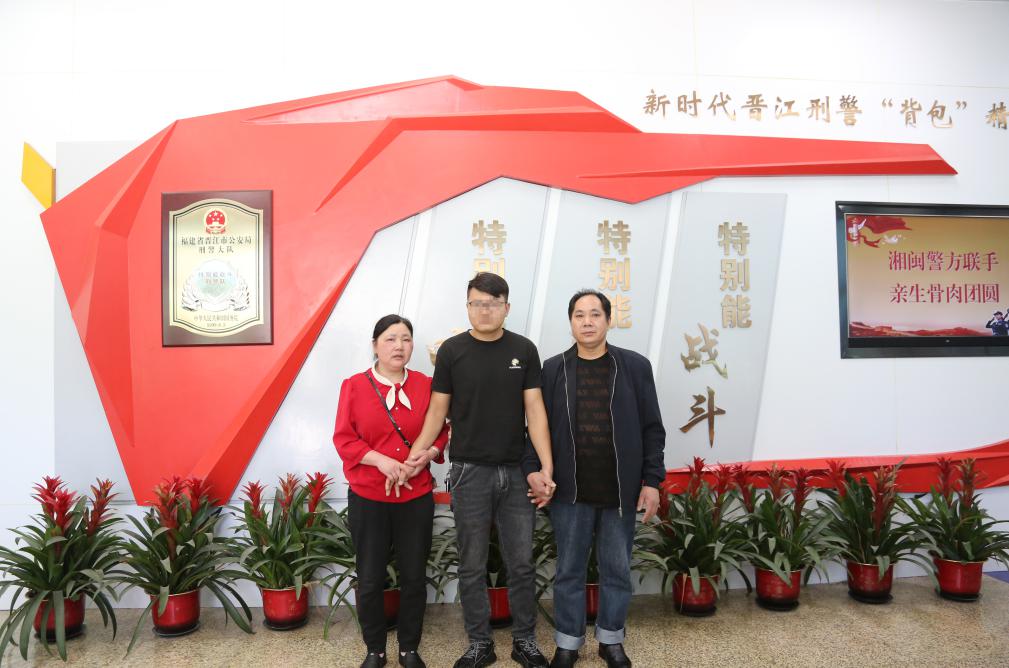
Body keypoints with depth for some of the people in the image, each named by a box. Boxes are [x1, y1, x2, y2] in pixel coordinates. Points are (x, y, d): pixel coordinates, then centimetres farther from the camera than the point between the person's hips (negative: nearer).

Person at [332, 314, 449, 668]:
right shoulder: (354, 385, -4)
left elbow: (441, 431, 6)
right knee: (370, 579, 8)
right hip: (367, 498, -1)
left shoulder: (426, 385, 1)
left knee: (414, 576, 9)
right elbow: (343, 438, -6)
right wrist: (381, 460, -19)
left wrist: (424, 456, -13)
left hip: (416, 497, 1)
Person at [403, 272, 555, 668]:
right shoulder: (452, 351, -3)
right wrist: (420, 450, -16)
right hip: (469, 472, -1)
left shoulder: (524, 350, 0)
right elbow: (438, 409, 0)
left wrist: (546, 466, -10)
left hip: (516, 472, 1)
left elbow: (534, 409, -2)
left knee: (521, 563, 11)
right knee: (473, 566, 10)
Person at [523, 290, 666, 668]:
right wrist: (533, 471, -7)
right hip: (570, 492, 0)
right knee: (569, 571, 12)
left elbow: (652, 430, 1)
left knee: (617, 571, 14)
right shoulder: (553, 370, 1)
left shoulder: (635, 367, 0)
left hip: (621, 492, 0)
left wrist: (651, 481, -3)